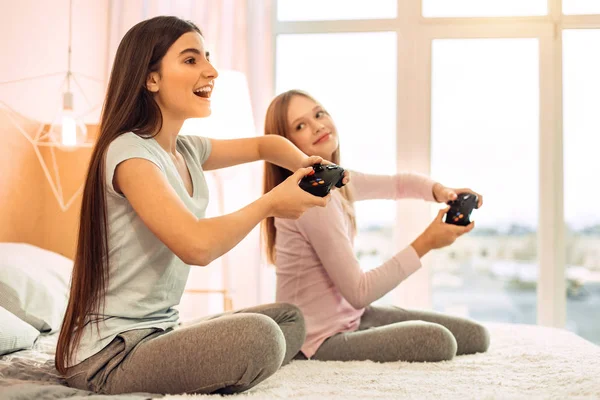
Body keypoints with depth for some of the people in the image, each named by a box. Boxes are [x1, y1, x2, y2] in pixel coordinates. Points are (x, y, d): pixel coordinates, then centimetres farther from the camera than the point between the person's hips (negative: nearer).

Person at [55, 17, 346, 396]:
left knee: (288, 318, 9)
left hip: (159, 333, 9)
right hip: (110, 353, -9)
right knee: (258, 334, -29)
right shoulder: (129, 153, -18)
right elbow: (197, 245, -30)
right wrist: (271, 203, -15)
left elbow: (264, 145, 23)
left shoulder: (188, 151, 8)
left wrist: (305, 165, 1)